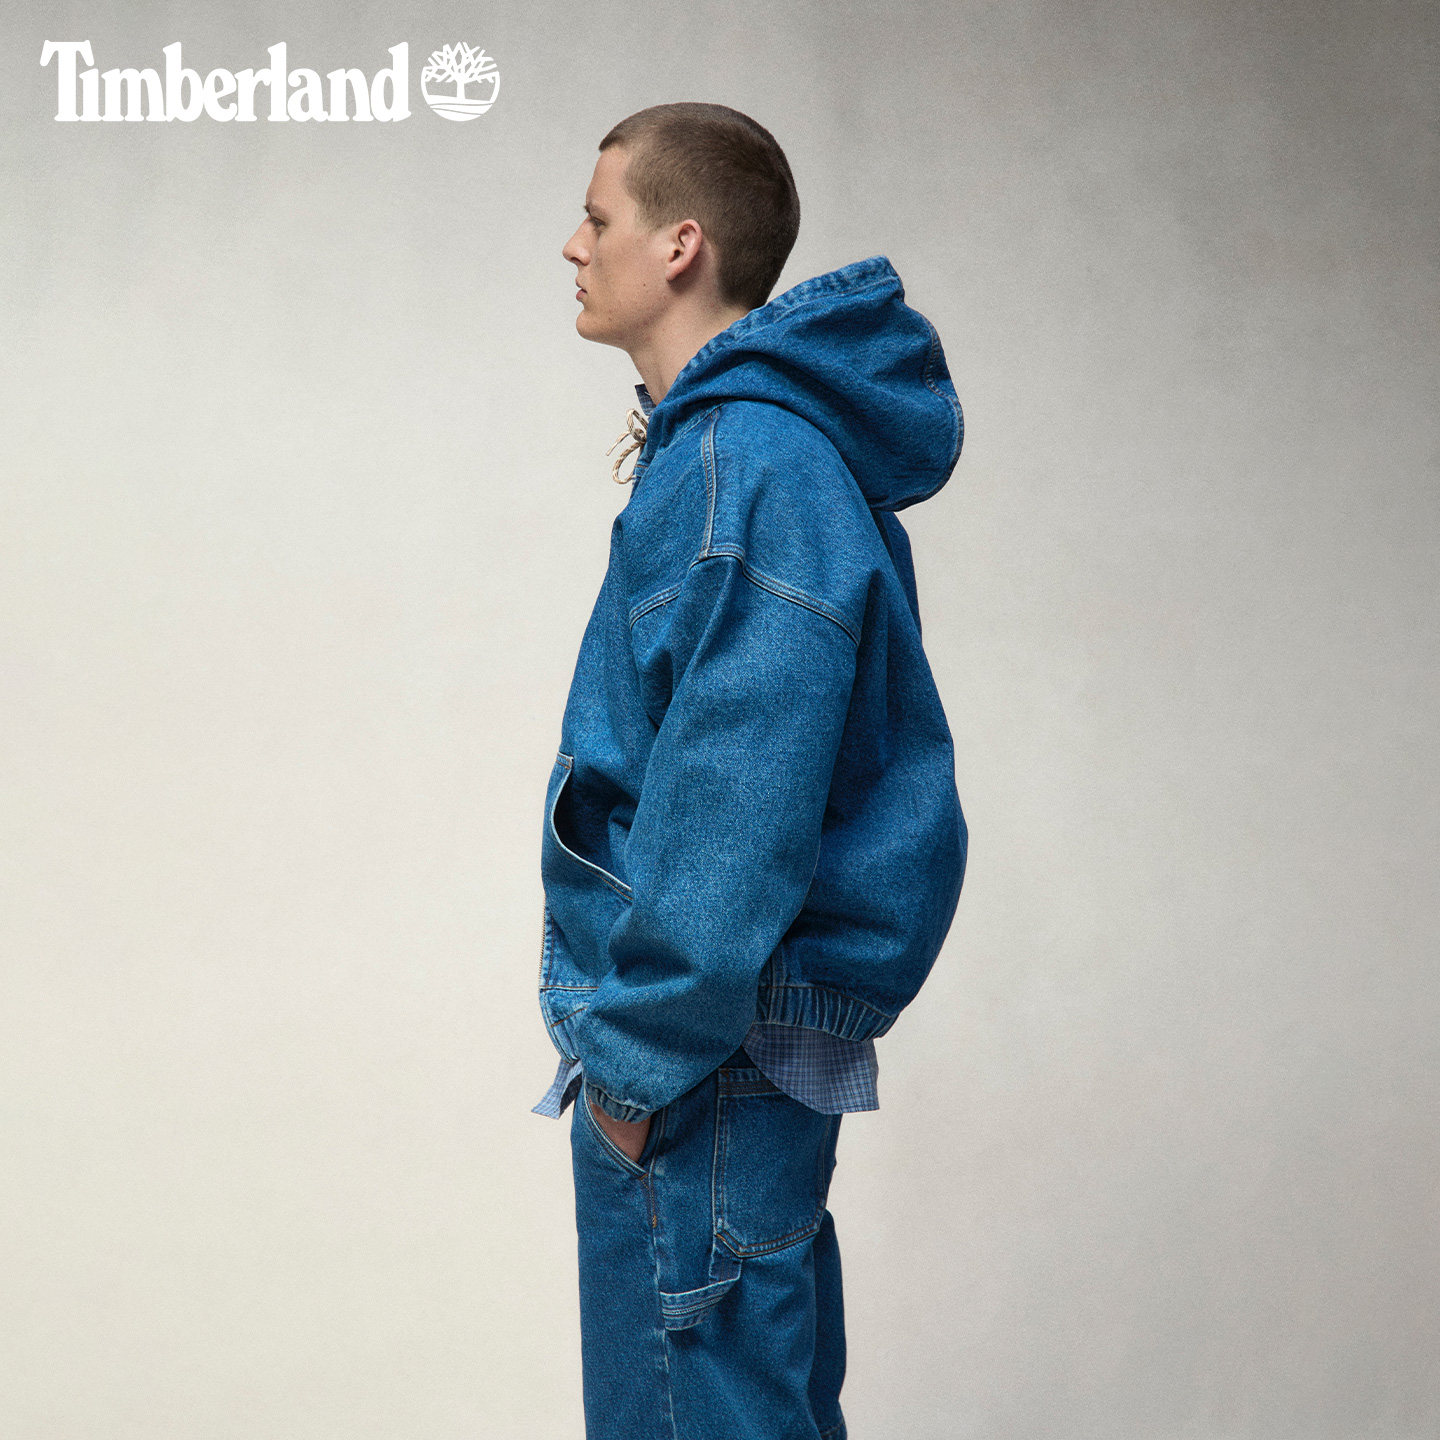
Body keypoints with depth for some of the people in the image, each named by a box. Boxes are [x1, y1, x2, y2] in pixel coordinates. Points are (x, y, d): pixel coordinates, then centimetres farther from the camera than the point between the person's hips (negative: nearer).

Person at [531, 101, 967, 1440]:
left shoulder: (745, 470, -21)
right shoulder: (735, 438, 12)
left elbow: (735, 809, -25)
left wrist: (638, 1054, -18)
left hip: (713, 1043, -10)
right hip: (753, 1026, 10)